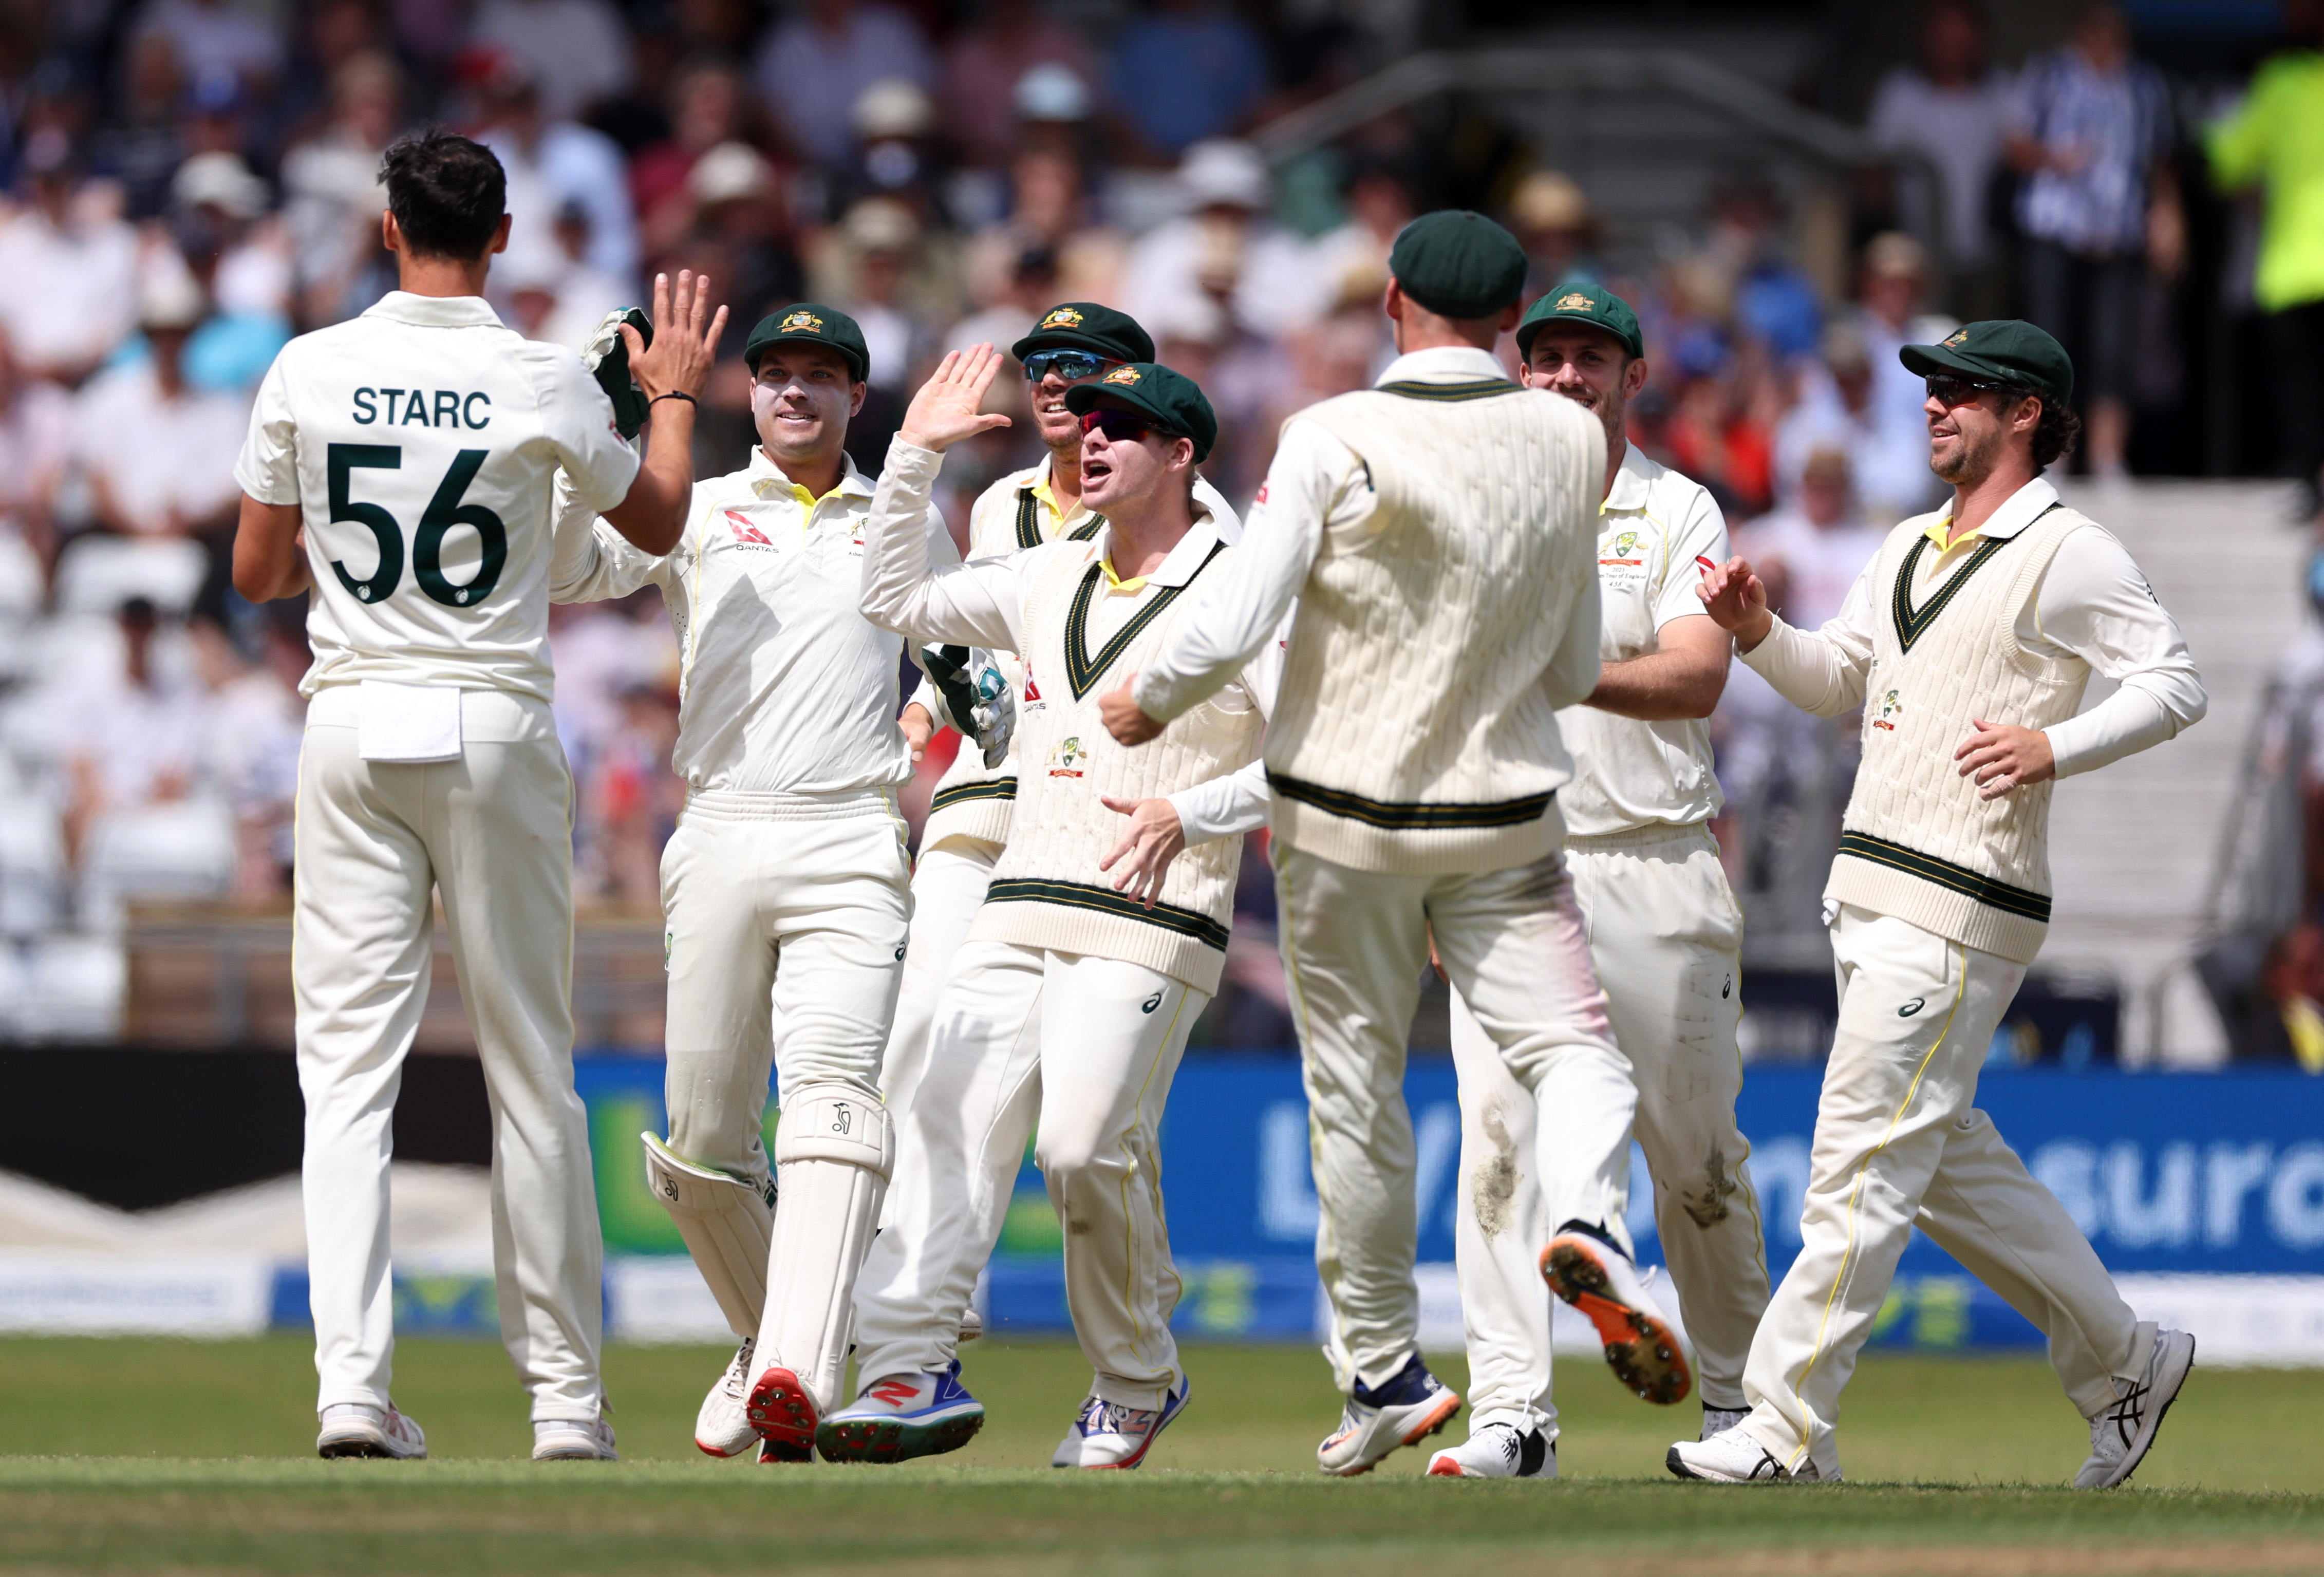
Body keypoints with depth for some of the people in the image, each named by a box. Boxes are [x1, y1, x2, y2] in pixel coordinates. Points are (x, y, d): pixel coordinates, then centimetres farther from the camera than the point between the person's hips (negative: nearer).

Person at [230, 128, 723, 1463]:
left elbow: (258, 575, 7)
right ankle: (566, 1393, 11)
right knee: (531, 1066, 8)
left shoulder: (309, 374, -2)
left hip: (353, 726, 1)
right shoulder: (545, 384, -6)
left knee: (351, 1063, 0)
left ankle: (353, 1386, -13)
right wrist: (677, 396, 27)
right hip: (494, 726, -1)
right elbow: (658, 524, 11)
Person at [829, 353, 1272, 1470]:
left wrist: (1191, 814, -19)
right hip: (1018, 917, 6)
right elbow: (896, 601, 22)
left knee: (1083, 1144, -18)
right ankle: (907, 1371, -18)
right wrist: (915, 457, 14)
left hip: (1150, 926, -6)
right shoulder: (1049, 581, 19)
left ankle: (1136, 1385, 1)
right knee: (949, 1129, -10)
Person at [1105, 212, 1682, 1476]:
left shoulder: (1335, 441, -12)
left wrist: (1150, 703, 2)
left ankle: (1383, 1374, 15)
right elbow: (1577, 670, 7)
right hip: (1504, 822, 1)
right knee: (1576, 1053, -1)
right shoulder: (1572, 445, -1)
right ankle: (1587, 1226, -33)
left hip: (1342, 815, -1)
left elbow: (1235, 628, -17)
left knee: (1356, 1098, 9)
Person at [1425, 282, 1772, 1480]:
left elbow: (1697, 675, -12)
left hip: (1653, 864, -1)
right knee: (1498, 1132, -11)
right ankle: (1512, 1415, -13)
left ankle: (1735, 1394, 20)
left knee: (1694, 1148, 4)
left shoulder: (1679, 513, 4)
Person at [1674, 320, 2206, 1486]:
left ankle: (1788, 1430, -12)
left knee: (1865, 1160, -11)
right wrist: (1759, 631, 5)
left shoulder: (2067, 555, -7)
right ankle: (2122, 1361, 24)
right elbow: (1835, 681, 23)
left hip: (1960, 910, -9)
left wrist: (2055, 746, -22)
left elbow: (2175, 685, -10)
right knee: (1946, 1158, 13)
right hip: (1869, 895, 9)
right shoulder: (1911, 549, 19)